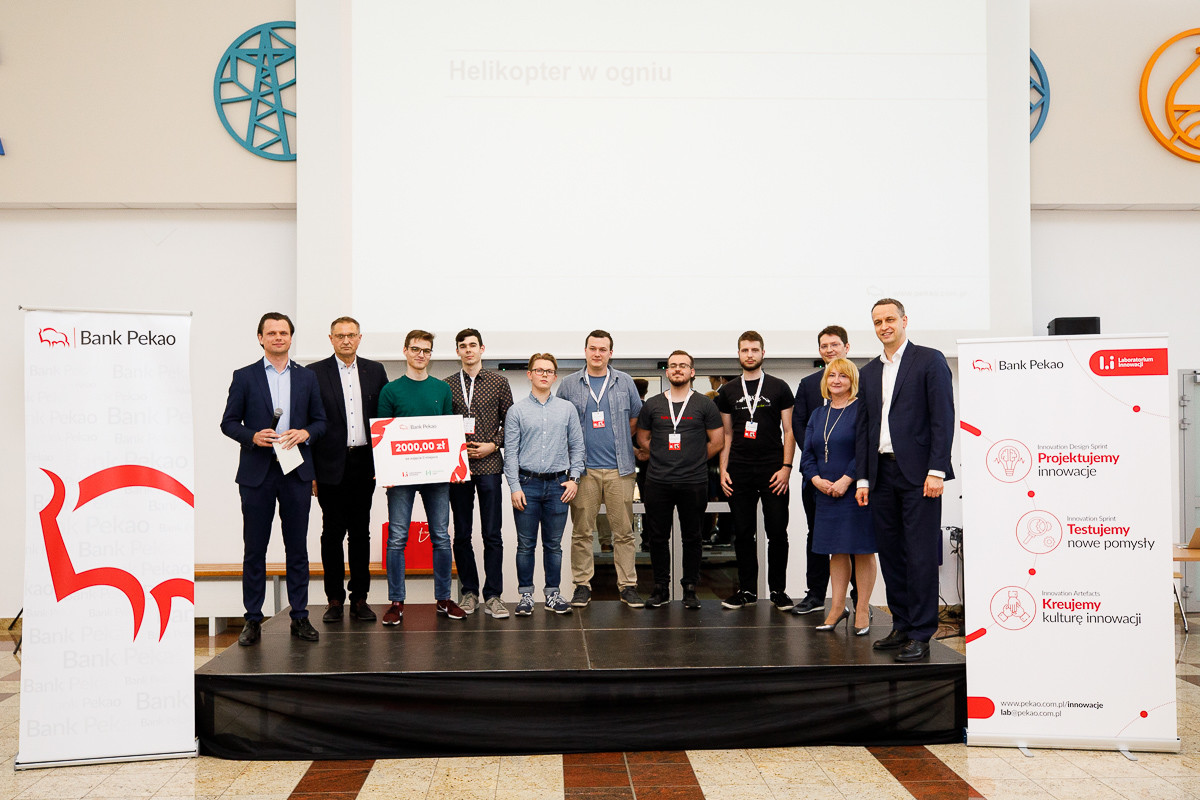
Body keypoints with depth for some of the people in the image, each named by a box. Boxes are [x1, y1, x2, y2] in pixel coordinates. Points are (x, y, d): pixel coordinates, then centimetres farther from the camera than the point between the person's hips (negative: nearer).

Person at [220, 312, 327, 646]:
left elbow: (320, 420, 12)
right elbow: (228, 422, 3)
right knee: (254, 549, 3)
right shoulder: (244, 377, 4)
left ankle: (299, 618, 13)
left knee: (297, 548, 5)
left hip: (297, 472, 2)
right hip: (257, 472, -1)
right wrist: (253, 436, -14)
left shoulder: (307, 377, 10)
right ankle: (253, 620, 12)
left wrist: (305, 433, -9)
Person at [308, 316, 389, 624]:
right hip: (331, 465, -2)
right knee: (333, 532, 3)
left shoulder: (375, 371, 10)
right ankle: (335, 599, 12)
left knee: (361, 531, 7)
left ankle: (359, 598, 14)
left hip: (364, 463, 2)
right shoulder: (314, 373, 1)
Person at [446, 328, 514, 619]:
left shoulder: (498, 382, 6)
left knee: (492, 534, -2)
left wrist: (493, 445, -5)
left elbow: (509, 421, 7)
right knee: (462, 534, 6)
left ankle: (493, 596, 4)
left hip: (489, 465, -1)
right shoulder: (447, 385, 9)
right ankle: (469, 592, 17)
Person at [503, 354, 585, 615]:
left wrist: (574, 478, 1)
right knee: (526, 544, 3)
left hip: (558, 485, 2)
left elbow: (577, 446, 11)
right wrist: (515, 487, -7)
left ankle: (553, 594, 17)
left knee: (554, 544, 8)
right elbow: (511, 452, 0)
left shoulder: (567, 409, 8)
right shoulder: (517, 411, 2)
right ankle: (526, 594, 12)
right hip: (527, 484, -1)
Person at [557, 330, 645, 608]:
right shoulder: (569, 384, 7)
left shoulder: (624, 382, 10)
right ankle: (582, 584, 12)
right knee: (582, 531, 2)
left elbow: (636, 418, 17)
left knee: (623, 530, 2)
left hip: (619, 469, 1)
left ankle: (627, 585, 9)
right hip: (583, 469, 0)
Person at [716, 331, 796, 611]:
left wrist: (786, 467, -8)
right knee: (743, 533, 6)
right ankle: (747, 589, 15)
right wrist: (723, 470, 4)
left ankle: (778, 589, 11)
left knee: (777, 532, 0)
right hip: (739, 472, 2)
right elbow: (726, 435, 13)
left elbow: (789, 431, 2)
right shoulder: (728, 392, 11)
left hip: (772, 471, -2)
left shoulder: (779, 388, 4)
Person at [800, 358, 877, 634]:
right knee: (836, 551, 11)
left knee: (862, 551, 1)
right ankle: (838, 607, 18)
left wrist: (845, 480, -18)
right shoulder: (818, 415, 14)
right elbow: (807, 454, 12)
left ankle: (862, 609, 9)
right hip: (826, 494, 6)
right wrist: (816, 479, -5)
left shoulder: (861, 410, -7)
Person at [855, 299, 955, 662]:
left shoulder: (929, 360, 0)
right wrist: (863, 478, 11)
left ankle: (921, 635, 1)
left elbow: (943, 418, -6)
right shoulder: (869, 372, 17)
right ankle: (902, 626, 19)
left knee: (920, 555, -5)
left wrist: (936, 470, -14)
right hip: (882, 474, 6)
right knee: (890, 553, 9)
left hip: (918, 473, -6)